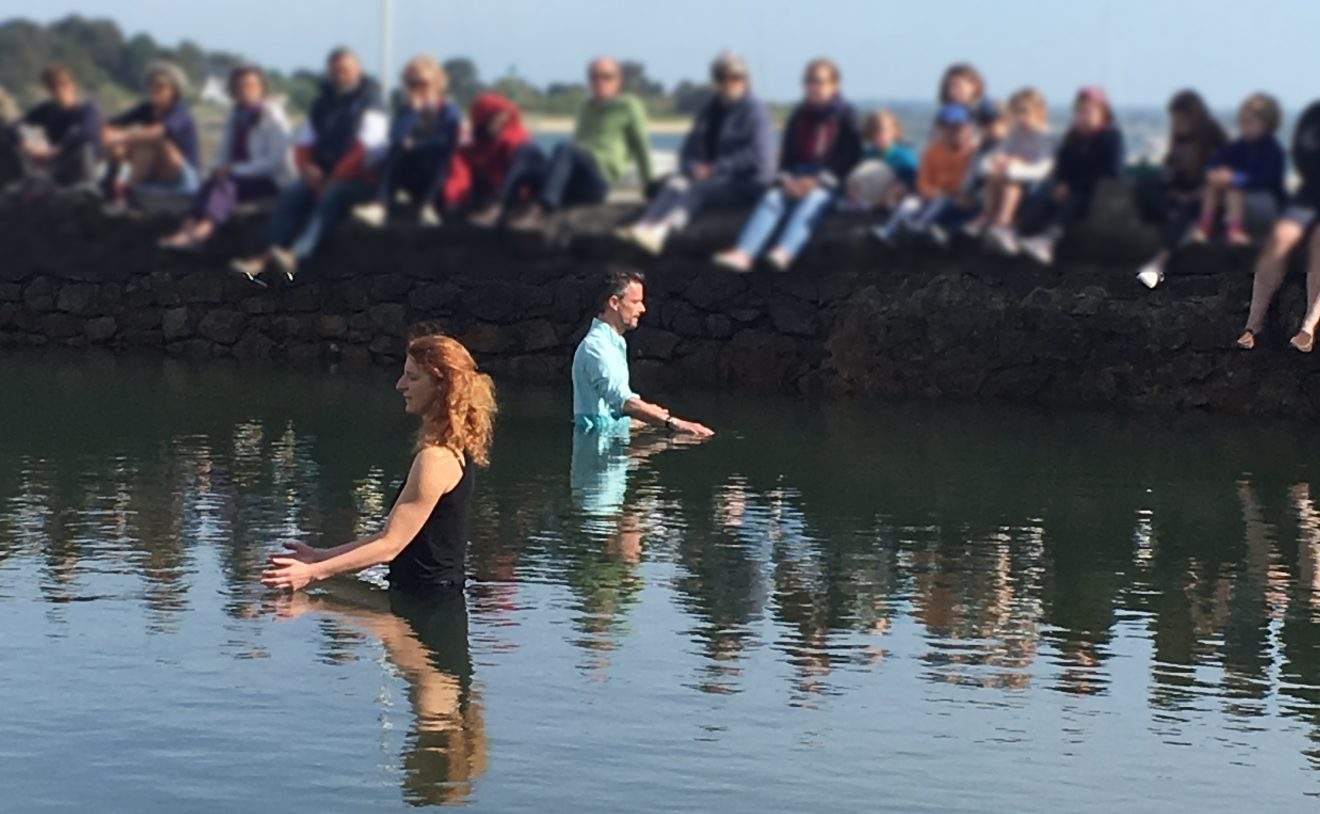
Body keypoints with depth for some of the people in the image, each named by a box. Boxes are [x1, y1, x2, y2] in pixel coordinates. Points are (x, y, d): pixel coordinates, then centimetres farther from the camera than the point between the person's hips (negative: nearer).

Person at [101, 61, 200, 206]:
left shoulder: (180, 112, -15)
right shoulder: (146, 110, 3)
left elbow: (158, 133, -37)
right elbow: (109, 127, -4)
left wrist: (123, 137, -41)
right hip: (152, 177, 6)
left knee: (157, 141, -31)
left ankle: (124, 188, -32)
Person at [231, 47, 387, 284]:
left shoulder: (369, 101, -3)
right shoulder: (322, 104, 18)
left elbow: (366, 149, -14)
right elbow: (302, 144, 18)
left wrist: (335, 178, -18)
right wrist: (307, 167, -5)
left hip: (358, 178, -6)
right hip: (324, 175, 6)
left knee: (331, 197, -35)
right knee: (290, 195, -20)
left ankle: (296, 255, -54)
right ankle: (265, 258, -34)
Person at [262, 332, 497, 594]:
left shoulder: (435, 459, -18)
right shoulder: (456, 452, 13)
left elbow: (390, 545, -18)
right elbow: (395, 536, 17)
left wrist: (313, 572, -16)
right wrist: (321, 556, 16)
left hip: (426, 605, -9)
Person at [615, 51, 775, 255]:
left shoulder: (754, 110, -4)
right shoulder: (709, 111, 17)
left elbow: (758, 155, -16)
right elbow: (689, 149, 17)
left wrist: (716, 168, -18)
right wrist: (694, 167, -7)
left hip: (749, 184, -6)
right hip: (711, 177, 6)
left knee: (698, 190, -34)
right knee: (675, 183, -24)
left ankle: (661, 231, -57)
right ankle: (643, 226, -49)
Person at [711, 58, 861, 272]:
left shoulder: (845, 115, 6)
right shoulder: (799, 115, 19)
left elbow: (851, 157, -3)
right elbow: (786, 152, 17)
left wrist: (819, 180, -13)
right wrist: (787, 178, -5)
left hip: (829, 182, -4)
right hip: (797, 180, 4)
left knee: (810, 202, -36)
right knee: (772, 198, -26)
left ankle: (784, 253, -63)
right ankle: (743, 254, -49)